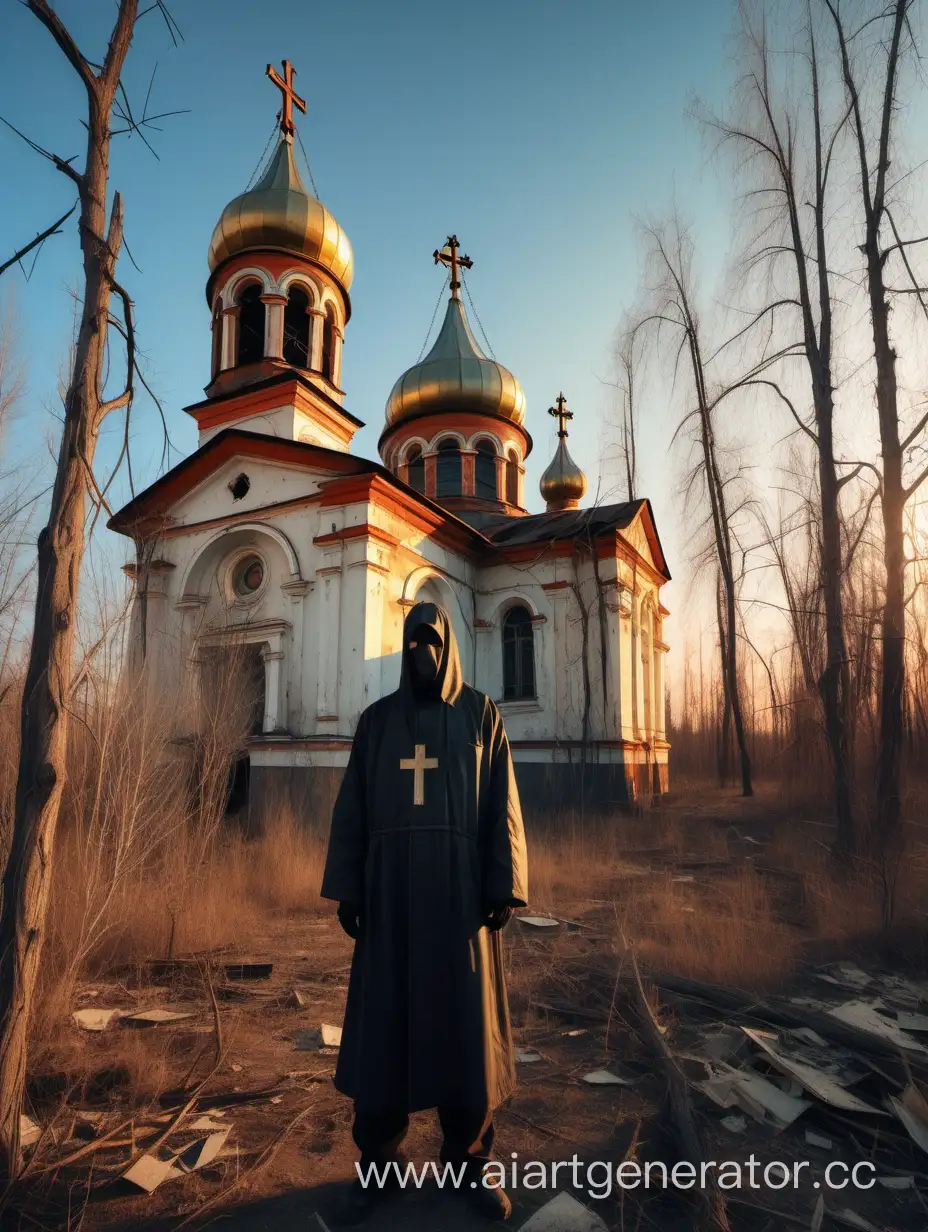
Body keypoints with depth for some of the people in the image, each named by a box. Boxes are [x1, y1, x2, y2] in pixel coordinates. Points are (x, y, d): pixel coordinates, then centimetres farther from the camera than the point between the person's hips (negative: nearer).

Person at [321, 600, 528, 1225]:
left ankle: (469, 1159, 25)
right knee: (383, 1016, 7)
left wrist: (504, 887, -8)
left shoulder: (480, 713, 3)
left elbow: (501, 805, -1)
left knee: (466, 1018, 6)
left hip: (458, 887, -1)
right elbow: (352, 807, 6)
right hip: (391, 887, 2)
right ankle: (378, 1162, 25)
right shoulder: (376, 719, 8)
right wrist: (346, 888, 1)